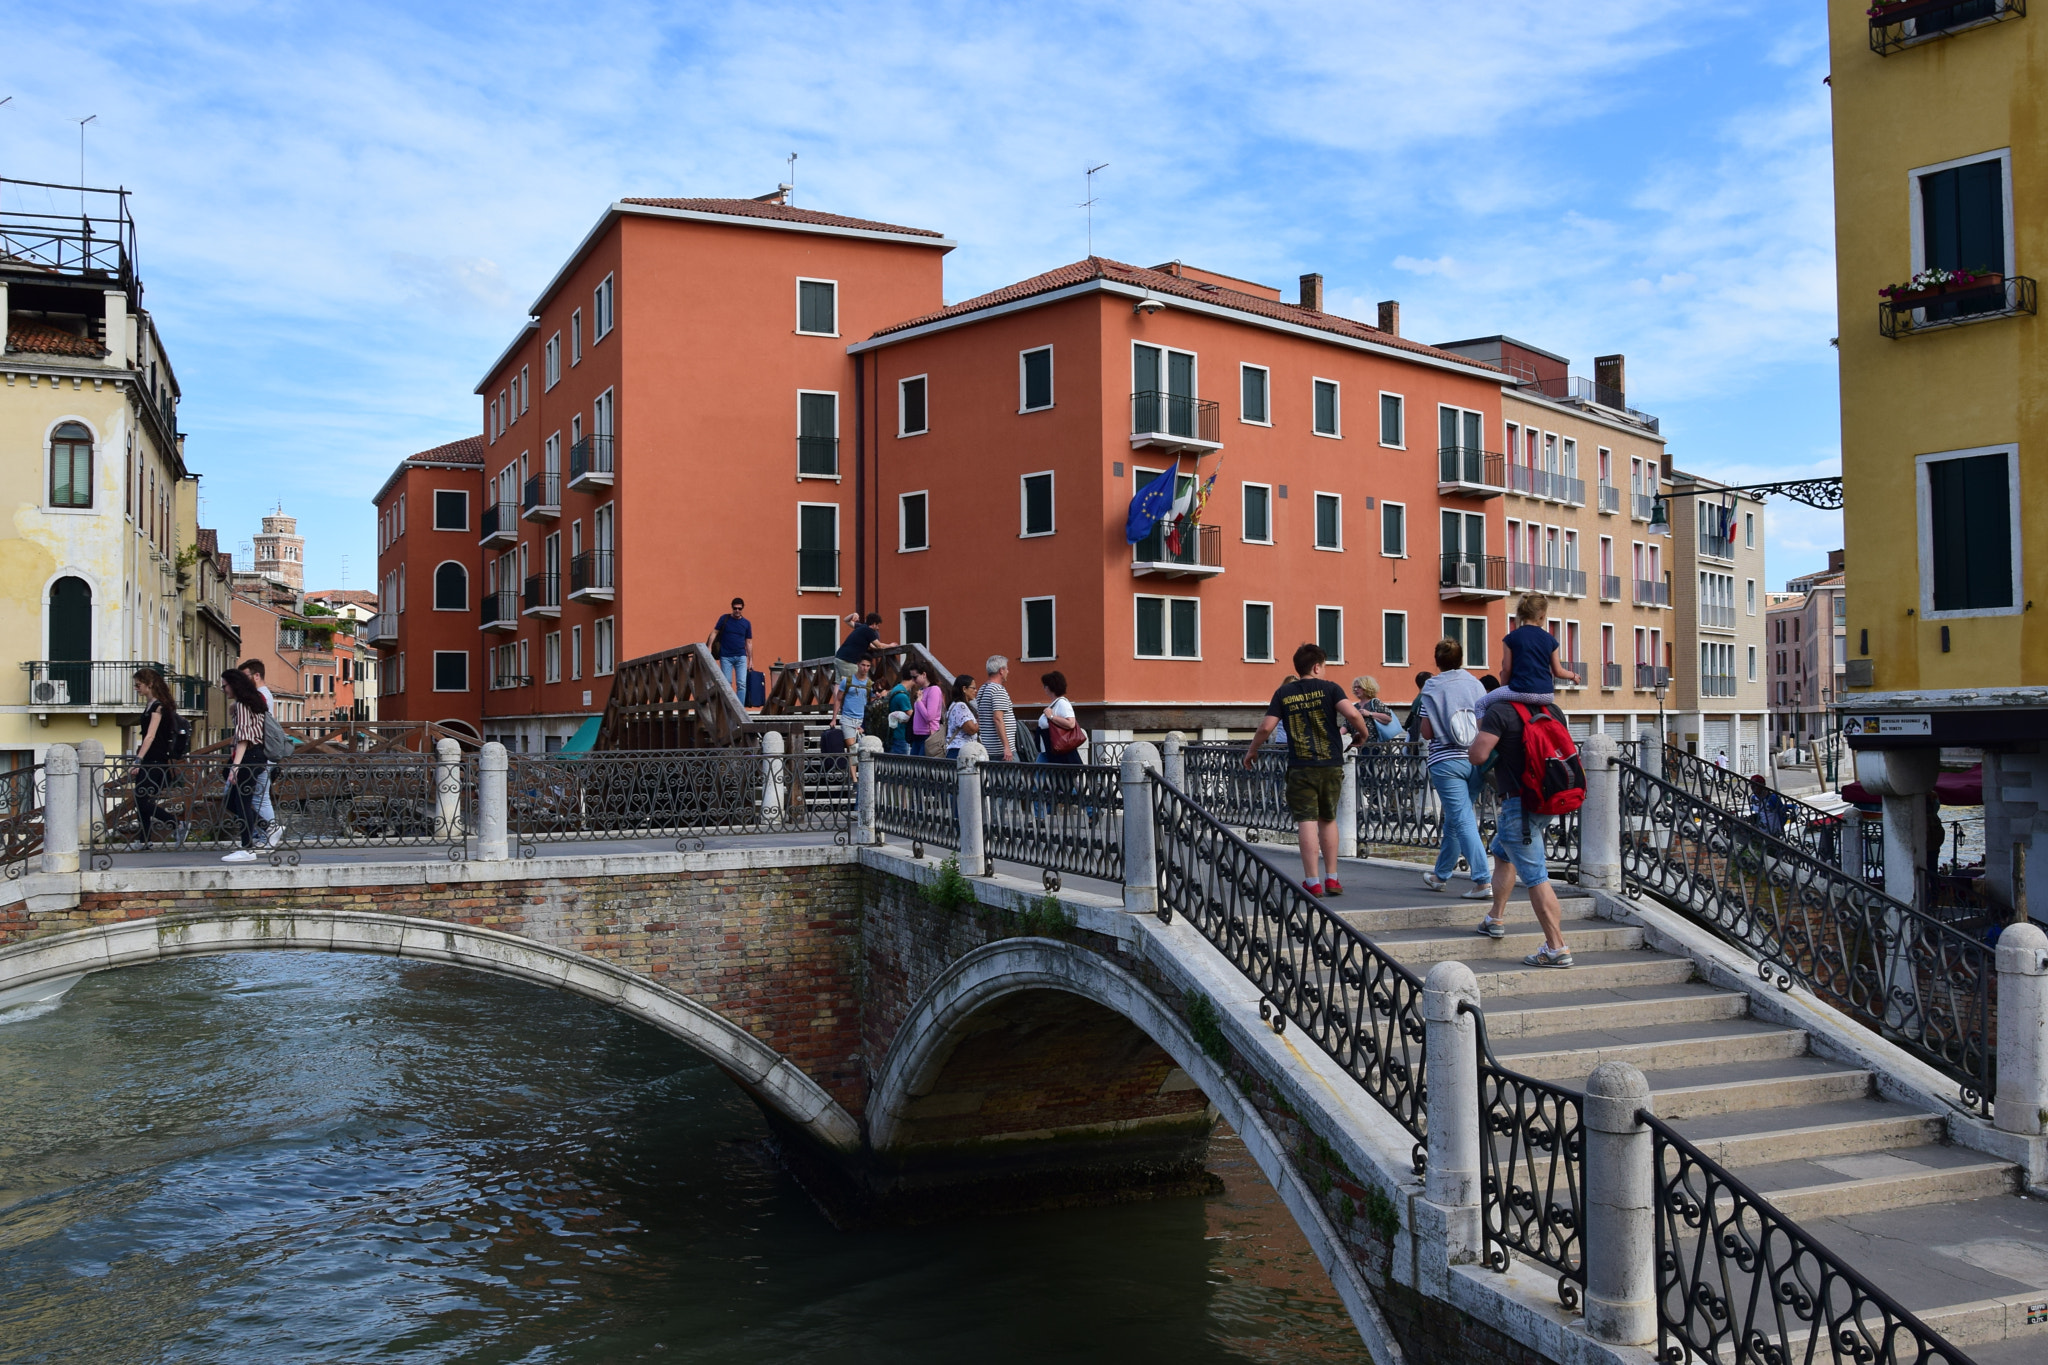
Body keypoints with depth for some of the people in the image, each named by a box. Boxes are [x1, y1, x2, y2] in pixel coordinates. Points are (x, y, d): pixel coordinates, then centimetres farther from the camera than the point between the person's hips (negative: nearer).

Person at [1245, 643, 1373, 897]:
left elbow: (1266, 726, 0)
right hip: (1331, 765, 1)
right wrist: (1364, 733, 6)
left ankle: (1313, 882, -4)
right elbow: (1352, 713, -14)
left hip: (1300, 768, -1)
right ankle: (1332, 879, 20)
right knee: (1328, 820, 15)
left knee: (1307, 821, -2)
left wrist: (1251, 751, 15)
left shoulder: (1284, 693, 4)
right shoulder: (1328, 688, 0)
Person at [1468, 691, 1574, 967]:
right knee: (1503, 853, 28)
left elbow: (1478, 756, -18)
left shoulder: (1500, 711, -12)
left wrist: (1481, 732, 4)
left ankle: (1557, 948, -8)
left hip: (1519, 802, -9)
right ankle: (1496, 920, 35)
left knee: (1534, 875, -7)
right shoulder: (1552, 710, 10)